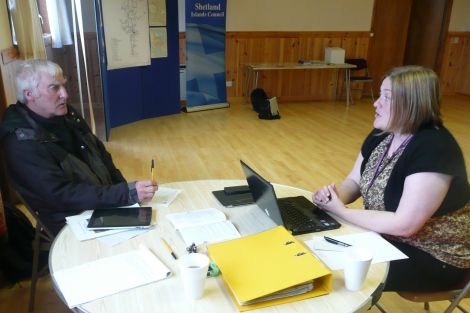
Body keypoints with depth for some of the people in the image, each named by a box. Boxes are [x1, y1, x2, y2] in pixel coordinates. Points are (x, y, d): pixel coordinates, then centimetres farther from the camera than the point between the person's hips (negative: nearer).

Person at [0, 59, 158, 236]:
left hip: (106, 206, 7)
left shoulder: (67, 115, 4)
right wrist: (127, 193, -33)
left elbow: (101, 155, 13)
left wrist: (126, 191, 1)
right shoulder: (22, 144, -18)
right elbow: (62, 195, -25)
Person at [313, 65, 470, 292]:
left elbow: (404, 225, -31)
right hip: (387, 235, 7)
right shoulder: (381, 135, -2)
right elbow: (353, 182, 5)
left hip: (434, 257, -7)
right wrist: (335, 196, -17)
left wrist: (341, 211, -26)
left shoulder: (434, 149, -28)